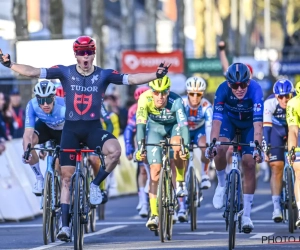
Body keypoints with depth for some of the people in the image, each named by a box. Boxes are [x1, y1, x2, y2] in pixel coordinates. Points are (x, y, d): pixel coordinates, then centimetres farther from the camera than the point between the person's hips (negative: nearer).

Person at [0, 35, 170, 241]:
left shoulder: (104, 75, -4)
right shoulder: (65, 72, -4)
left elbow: (132, 79, -12)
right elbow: (33, 72, -10)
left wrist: (156, 75, -26)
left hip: (93, 128, -1)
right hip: (71, 128, 1)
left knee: (115, 150, -31)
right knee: (66, 177, 1)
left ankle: (96, 185, -5)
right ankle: (65, 225, 8)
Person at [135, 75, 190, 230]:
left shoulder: (175, 101, -34)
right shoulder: (145, 99, -32)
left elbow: (183, 125, -41)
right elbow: (140, 124, -37)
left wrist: (186, 146, -54)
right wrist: (140, 147, -48)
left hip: (174, 126, -1)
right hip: (155, 129, 1)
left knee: (178, 147, -34)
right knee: (155, 169, -12)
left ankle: (180, 182, -7)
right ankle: (154, 214, -8)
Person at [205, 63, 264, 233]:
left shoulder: (255, 89, -36)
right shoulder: (223, 90, -33)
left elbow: (258, 123, -42)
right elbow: (217, 120, -37)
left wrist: (257, 148, -53)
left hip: (248, 123, -1)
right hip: (229, 119, 1)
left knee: (249, 163, -13)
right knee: (221, 148, -29)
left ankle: (246, 215, -4)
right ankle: (221, 184, 2)